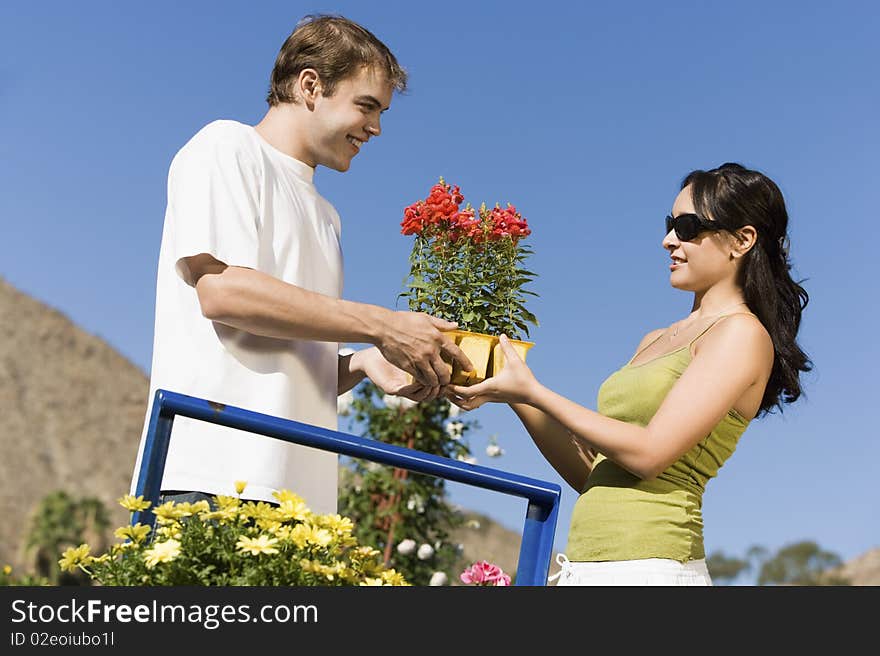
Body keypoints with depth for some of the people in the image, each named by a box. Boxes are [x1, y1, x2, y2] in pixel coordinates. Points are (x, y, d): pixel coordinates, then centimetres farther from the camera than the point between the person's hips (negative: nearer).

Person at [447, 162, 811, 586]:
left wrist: (532, 391, -12)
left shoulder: (742, 333, -5)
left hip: (647, 568, -6)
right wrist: (513, 394, 4)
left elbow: (649, 453, -15)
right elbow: (588, 473, 12)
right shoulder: (655, 341, 17)